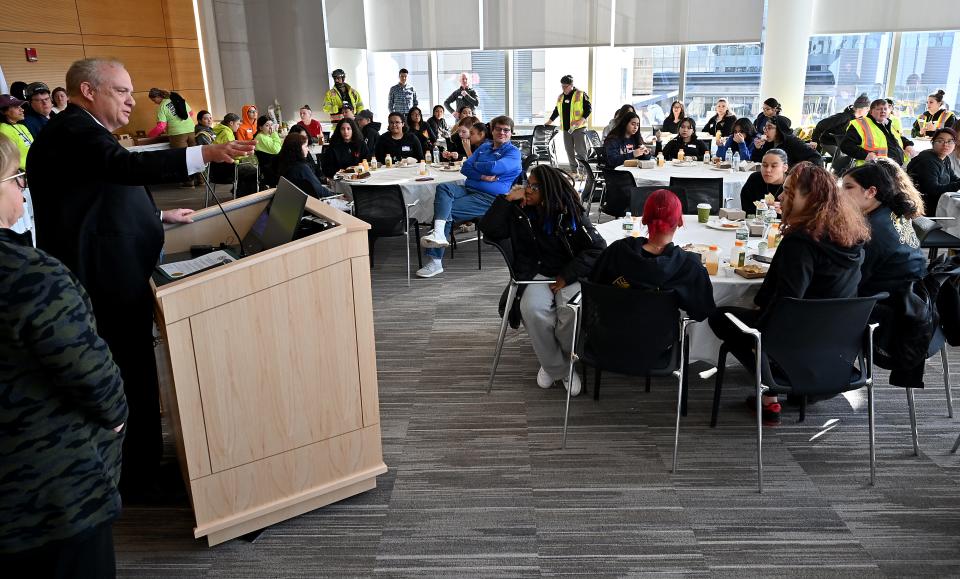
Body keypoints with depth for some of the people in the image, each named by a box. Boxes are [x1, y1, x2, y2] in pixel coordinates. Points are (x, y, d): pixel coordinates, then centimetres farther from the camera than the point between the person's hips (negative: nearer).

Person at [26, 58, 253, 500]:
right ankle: (136, 475, 14)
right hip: (108, 283, -11)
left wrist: (159, 217, 26)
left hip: (115, 279, 11)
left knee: (133, 371, 19)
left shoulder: (82, 132, 20)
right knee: (129, 375, -1)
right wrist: (205, 155, -45)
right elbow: (128, 167, -35)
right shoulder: (73, 129, -15)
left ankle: (142, 463, 33)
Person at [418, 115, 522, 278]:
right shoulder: (484, 147, 25)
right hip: (468, 189, 6)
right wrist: (482, 176, -7)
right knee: (443, 187, -24)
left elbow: (493, 167, -16)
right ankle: (438, 233, -39)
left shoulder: (513, 152, 3)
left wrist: (475, 165, 3)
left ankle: (435, 262, -24)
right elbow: (465, 168, 13)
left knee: (446, 211, -23)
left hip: (489, 198, -6)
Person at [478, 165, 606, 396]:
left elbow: (597, 247, -8)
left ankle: (566, 361, -1)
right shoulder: (520, 211, 3)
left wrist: (567, 276, -15)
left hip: (569, 275, -1)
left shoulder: (571, 213, -5)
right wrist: (507, 199, -8)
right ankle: (556, 367, -9)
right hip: (537, 274, 2)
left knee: (571, 311, -33)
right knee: (533, 310, -32)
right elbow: (489, 229, -3)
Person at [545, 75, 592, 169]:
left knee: (580, 151, -8)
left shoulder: (581, 95, -4)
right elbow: (556, 111, 25)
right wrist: (549, 122, 21)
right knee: (569, 151, 7)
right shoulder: (560, 97, 14)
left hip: (579, 128, -6)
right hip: (566, 129, 6)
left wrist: (582, 120, -18)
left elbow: (589, 108, -6)